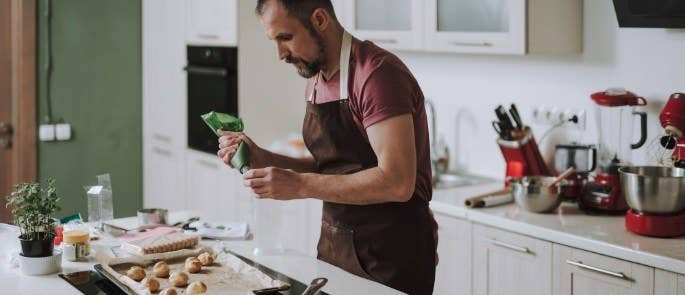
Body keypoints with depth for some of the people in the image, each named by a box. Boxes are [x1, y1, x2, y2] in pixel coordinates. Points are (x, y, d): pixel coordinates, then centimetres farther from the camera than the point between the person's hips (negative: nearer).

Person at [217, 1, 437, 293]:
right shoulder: (316, 80, 8)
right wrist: (261, 158, 0)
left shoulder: (377, 73, -20)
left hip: (391, 256, -8)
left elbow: (397, 183, -27)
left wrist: (301, 185, -26)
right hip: (334, 247, 8)